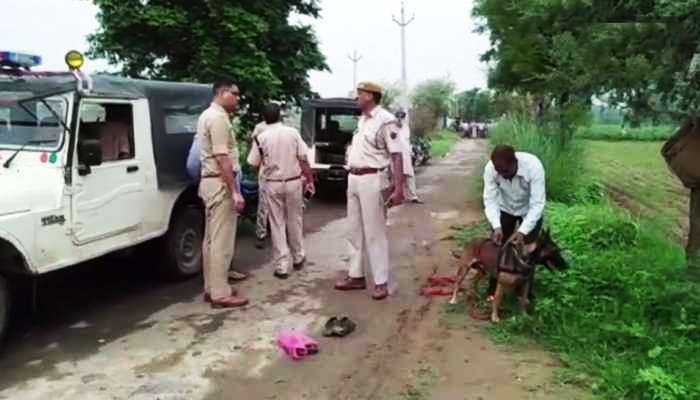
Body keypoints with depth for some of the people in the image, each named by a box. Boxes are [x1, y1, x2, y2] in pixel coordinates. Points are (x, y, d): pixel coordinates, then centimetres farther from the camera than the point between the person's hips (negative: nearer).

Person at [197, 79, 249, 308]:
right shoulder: (218, 118, -16)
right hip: (220, 184, -11)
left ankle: (211, 288, 21)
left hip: (211, 182, 11)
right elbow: (222, 159, -23)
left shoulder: (208, 115, 17)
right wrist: (235, 192, -24)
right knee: (222, 242, -6)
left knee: (212, 239, 14)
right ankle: (220, 294, -1)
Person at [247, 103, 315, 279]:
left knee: (277, 225, 5)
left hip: (273, 184, -1)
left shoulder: (261, 137, -5)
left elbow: (254, 164, 0)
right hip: (293, 182, 1)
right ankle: (298, 258, 29)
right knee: (295, 221, 16)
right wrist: (309, 180, 4)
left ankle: (282, 266, 5)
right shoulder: (292, 132, -4)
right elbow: (303, 159, -4)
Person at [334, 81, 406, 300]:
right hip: (353, 179, 9)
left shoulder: (385, 120, -13)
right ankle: (356, 276, 25)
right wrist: (352, 178, 17)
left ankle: (381, 282, 6)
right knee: (355, 231, 14)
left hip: (372, 180, -9)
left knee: (375, 233, -3)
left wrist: (398, 187, -23)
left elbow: (397, 155, -17)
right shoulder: (362, 119, 14)